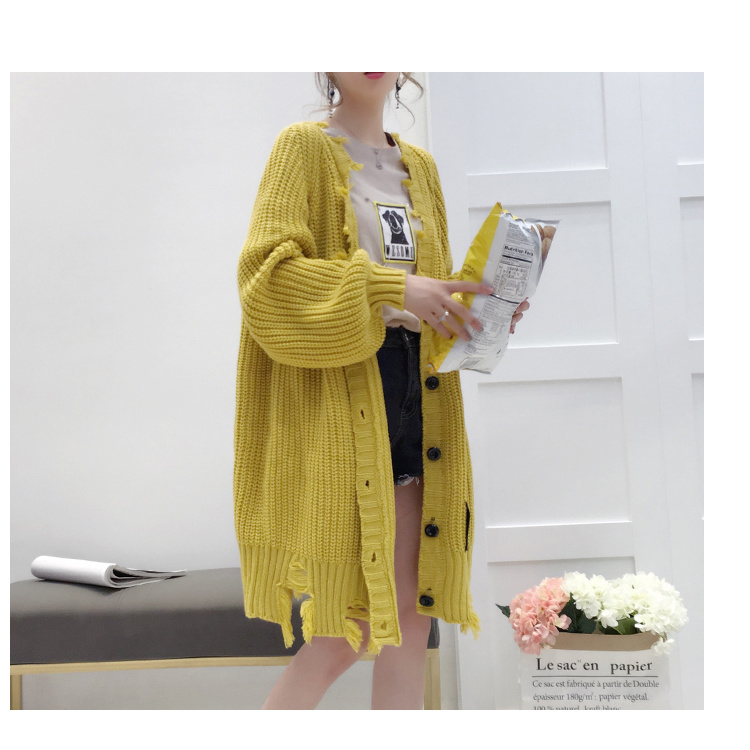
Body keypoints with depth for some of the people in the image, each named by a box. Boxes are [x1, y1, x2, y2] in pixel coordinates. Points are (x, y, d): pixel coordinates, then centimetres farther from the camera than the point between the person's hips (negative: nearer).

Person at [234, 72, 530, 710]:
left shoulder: (420, 166, 20)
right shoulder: (305, 146, 1)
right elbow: (267, 270, -13)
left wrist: (481, 305, 3)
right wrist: (388, 286, -21)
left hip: (413, 393, 6)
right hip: (336, 394, -6)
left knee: (411, 614, 5)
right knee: (358, 623, -7)